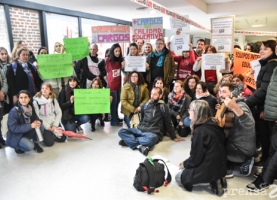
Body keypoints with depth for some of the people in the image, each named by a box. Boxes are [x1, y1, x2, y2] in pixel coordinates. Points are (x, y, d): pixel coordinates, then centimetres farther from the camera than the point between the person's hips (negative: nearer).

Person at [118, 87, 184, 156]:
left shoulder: (163, 106, 2)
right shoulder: (146, 104, 13)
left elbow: (168, 123, 7)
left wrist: (174, 137, 8)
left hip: (154, 133, -5)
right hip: (140, 130, 5)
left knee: (151, 138, -42)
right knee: (121, 131, -16)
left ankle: (129, 140, -22)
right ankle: (139, 146, -27)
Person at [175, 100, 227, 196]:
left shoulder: (200, 130, -24)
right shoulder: (213, 124, 2)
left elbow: (195, 158, -20)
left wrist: (184, 164, 0)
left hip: (209, 169, -8)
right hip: (219, 166, 8)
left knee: (179, 177, 10)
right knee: (187, 168, 27)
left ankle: (213, 182, -1)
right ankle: (216, 179, 10)